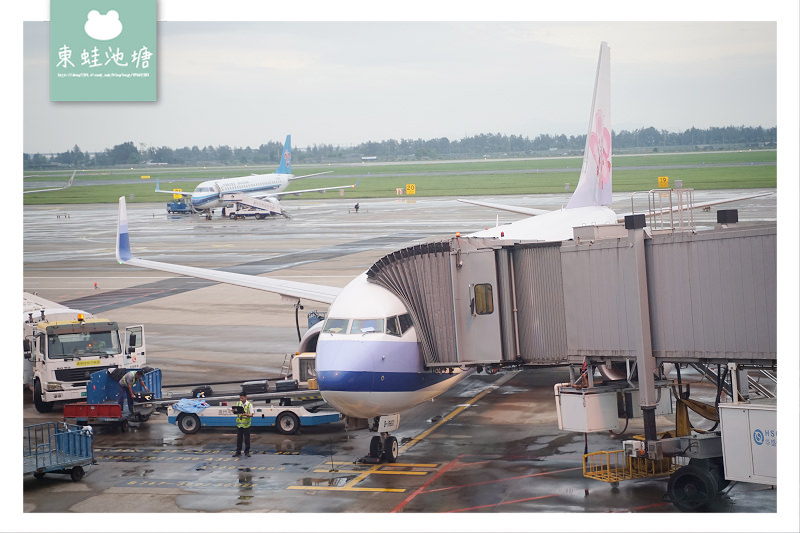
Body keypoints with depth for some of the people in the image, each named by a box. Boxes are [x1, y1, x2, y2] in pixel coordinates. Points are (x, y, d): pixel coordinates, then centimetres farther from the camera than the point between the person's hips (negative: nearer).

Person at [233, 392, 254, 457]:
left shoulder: (249, 404, -6)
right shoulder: (238, 403, 6)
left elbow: (251, 415, -9)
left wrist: (246, 414, -28)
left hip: (246, 424, -3)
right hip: (239, 424, 3)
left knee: (247, 439, 2)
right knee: (239, 439, 6)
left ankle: (247, 452, 12)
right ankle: (238, 452, 13)